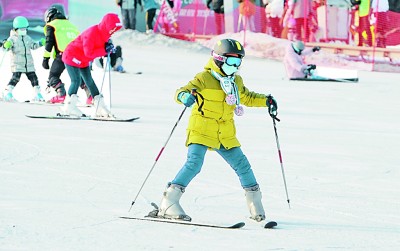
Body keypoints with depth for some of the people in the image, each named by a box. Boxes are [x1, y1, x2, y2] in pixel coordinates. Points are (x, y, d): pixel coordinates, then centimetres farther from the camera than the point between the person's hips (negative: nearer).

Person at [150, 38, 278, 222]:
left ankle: (255, 204, 27)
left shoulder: (236, 82, 12)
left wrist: (265, 101, 12)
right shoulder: (204, 78, -9)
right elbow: (181, 92, -17)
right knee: (194, 164, -22)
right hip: (201, 131, -6)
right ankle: (168, 203, -22)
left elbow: (247, 97, 29)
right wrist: (185, 96, -42)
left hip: (226, 136, 6)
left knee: (241, 164, 7)